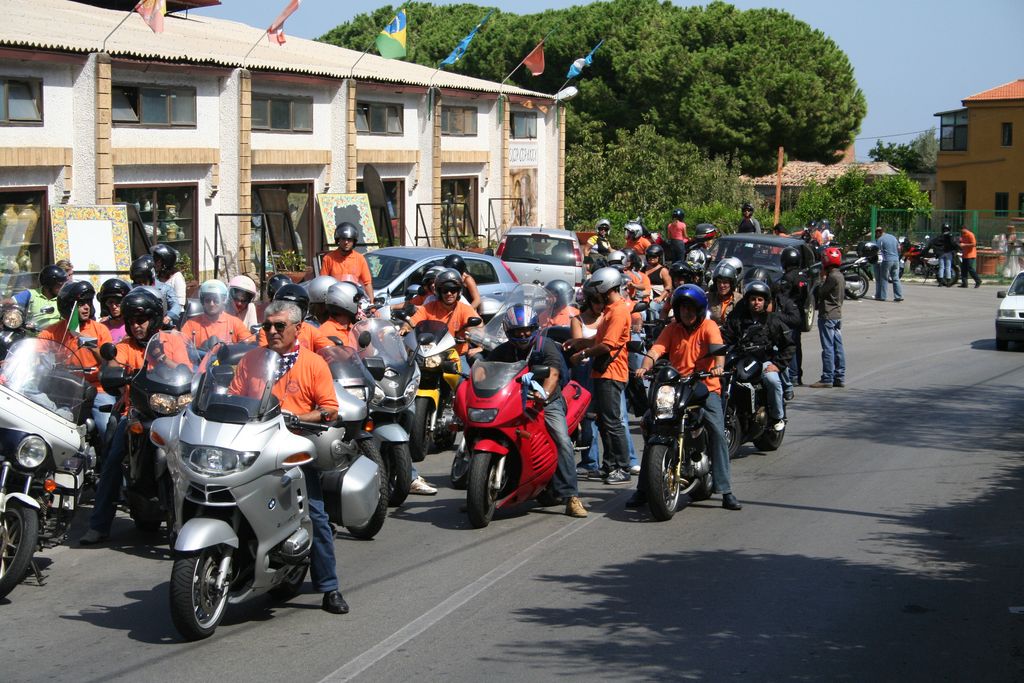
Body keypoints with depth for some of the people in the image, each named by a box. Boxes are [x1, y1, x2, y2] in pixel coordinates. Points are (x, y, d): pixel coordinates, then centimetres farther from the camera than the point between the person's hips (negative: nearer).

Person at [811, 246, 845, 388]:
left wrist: (823, 279, -4)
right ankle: (839, 378, 12)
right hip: (837, 314, 9)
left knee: (828, 348, -7)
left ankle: (827, 379, -7)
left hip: (827, 316, -9)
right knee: (837, 347, 9)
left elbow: (819, 293, -15)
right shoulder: (840, 276, 13)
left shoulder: (832, 277, -16)